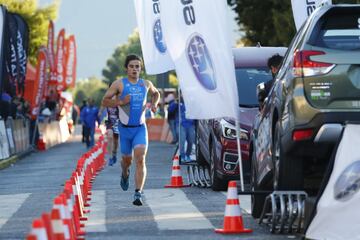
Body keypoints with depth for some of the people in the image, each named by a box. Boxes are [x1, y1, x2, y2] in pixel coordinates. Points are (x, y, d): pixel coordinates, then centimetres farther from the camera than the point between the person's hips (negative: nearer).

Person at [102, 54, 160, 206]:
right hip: (125, 128, -1)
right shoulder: (119, 84, -5)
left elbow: (156, 93, 27)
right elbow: (105, 101, -4)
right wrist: (121, 102, -19)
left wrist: (154, 104, 6)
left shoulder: (146, 84, 5)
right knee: (127, 159, 14)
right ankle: (125, 174, 51)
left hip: (140, 128, 1)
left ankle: (138, 194, -20)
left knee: (140, 160, -16)